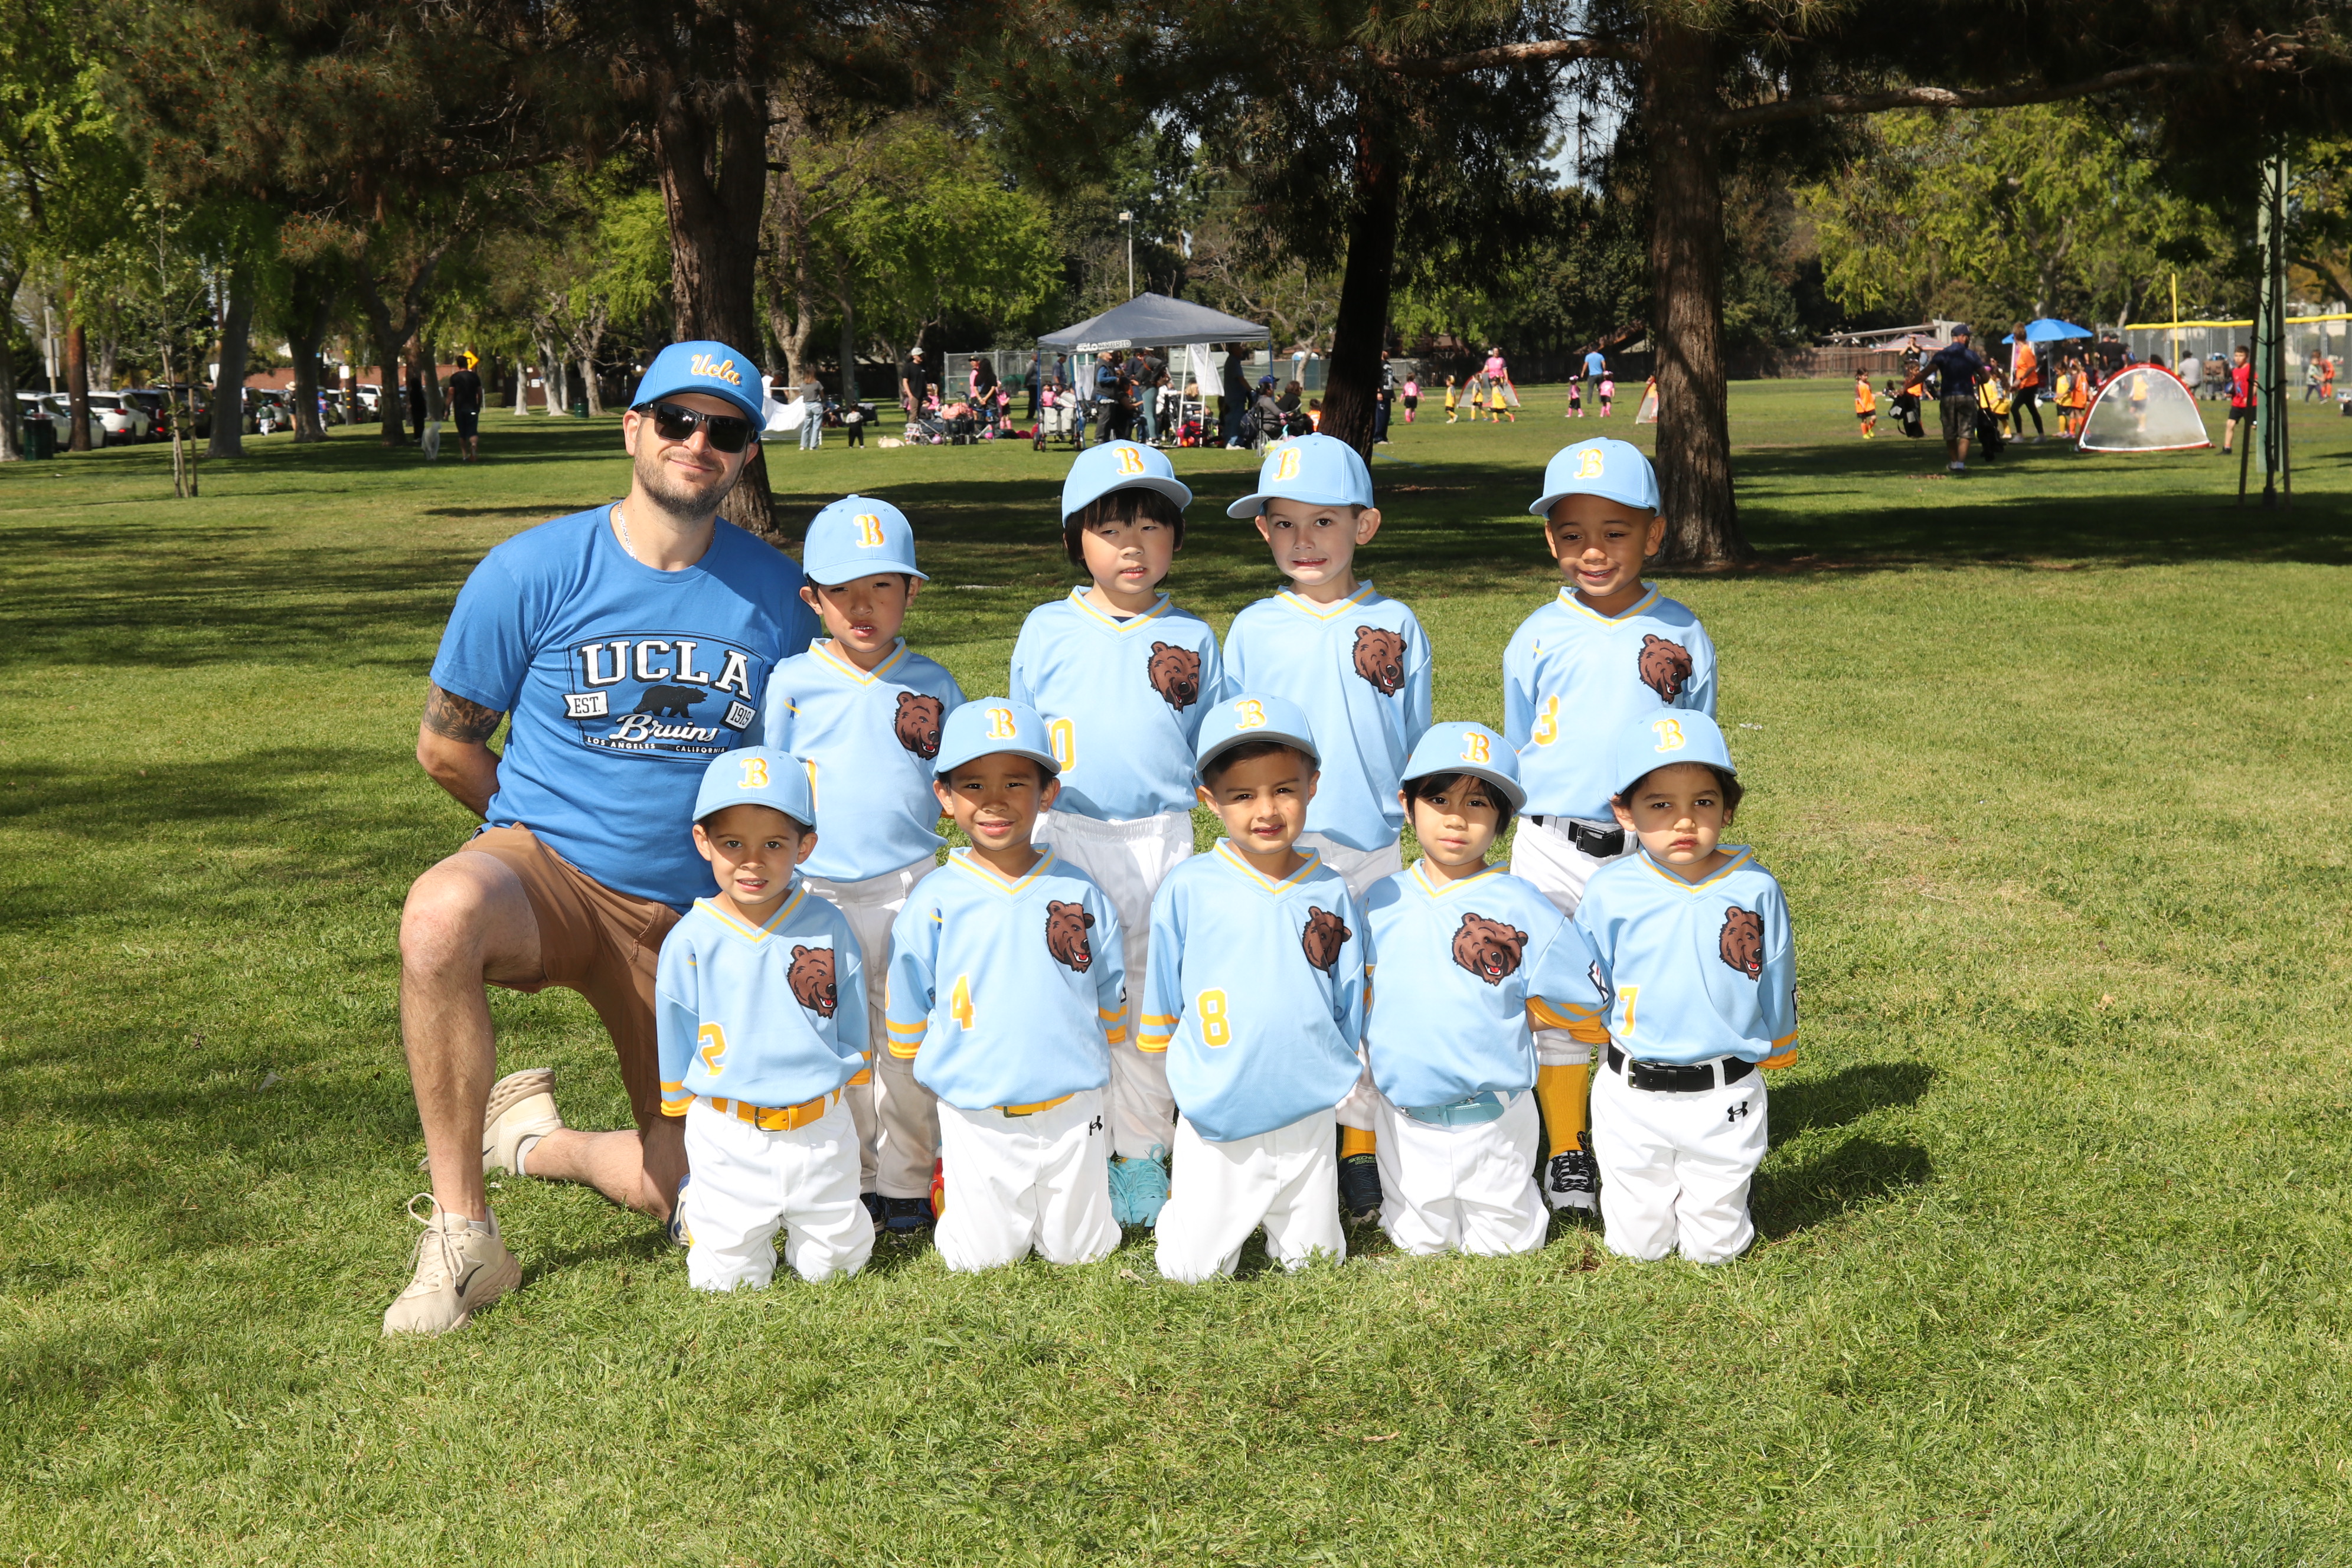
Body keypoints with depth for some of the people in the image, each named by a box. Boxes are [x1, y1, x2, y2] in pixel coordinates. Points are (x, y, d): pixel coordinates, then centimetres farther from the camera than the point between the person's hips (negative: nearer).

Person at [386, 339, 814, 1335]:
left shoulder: (776, 594, 1)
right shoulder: (532, 572, -6)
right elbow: (446, 745, 3)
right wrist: (551, 827, 8)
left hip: (693, 912, 3)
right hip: (544, 873, -3)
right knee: (441, 914, -40)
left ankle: (529, 1140, 31)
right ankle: (462, 1234, -27)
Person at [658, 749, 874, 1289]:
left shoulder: (827, 926, -3)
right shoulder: (691, 941, -7)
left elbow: (852, 1024, 9)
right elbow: (675, 1042, 5)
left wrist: (847, 1101, 15)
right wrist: (686, 1115, 11)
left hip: (821, 1128, 1)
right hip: (728, 1136, -1)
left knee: (832, 1264, 8)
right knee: (730, 1278, 3)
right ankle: (697, 1204, 31)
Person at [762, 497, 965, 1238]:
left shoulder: (931, 685, 3)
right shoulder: (792, 683, 1)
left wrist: (934, 742, -7)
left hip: (909, 886, 0)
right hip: (818, 890, 0)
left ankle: (907, 1182, 16)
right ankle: (853, 1177, 20)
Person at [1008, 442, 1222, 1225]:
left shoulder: (1190, 637, 6)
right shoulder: (1047, 630, 5)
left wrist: (1183, 698, -4)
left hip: (1160, 837, 1)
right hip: (1065, 835, 0)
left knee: (1149, 999, 6)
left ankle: (1142, 1153, 18)